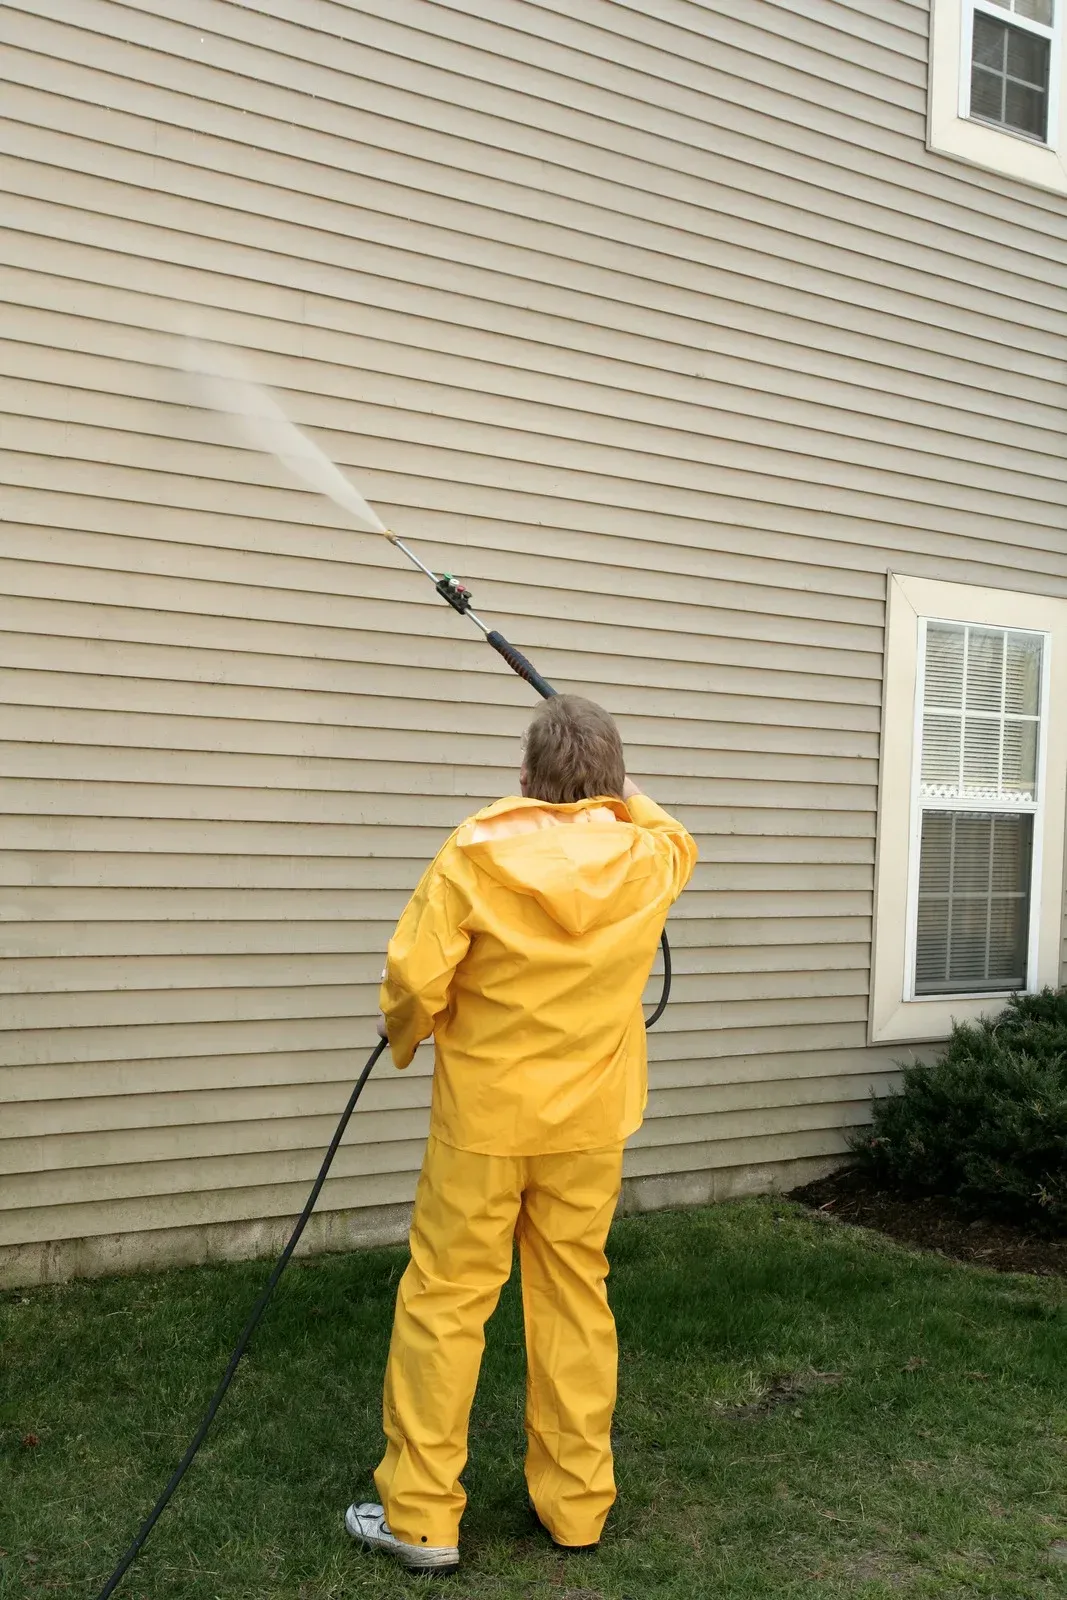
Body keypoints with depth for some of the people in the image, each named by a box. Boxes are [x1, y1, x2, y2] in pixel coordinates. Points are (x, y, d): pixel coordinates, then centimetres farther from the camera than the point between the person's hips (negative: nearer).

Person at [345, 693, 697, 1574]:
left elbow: (415, 980, -16)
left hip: (483, 1118, -3)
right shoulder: (643, 861, -4)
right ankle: (578, 1503, 26)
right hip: (590, 1123, 4)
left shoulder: (477, 855, -15)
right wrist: (622, 793, 36)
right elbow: (675, 836, 22)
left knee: (443, 1303, 7)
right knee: (575, 1301, 14)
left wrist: (403, 1037, 5)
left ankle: (420, 1514, 15)